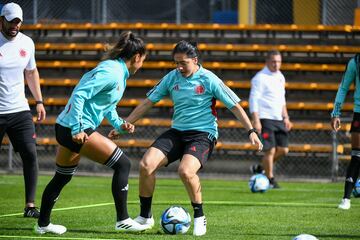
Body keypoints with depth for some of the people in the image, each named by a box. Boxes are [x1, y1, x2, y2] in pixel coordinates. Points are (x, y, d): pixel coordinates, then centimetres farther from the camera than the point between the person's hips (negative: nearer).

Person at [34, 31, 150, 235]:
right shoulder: (111, 73, -18)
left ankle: (43, 224, 32)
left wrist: (119, 124, 9)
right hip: (77, 129, -11)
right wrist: (77, 128, -25)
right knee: (123, 164, -7)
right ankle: (122, 220, -2)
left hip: (68, 127, 11)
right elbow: (79, 94, -25)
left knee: (63, 177, 21)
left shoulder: (119, 72, 13)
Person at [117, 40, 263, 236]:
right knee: (146, 165, -16)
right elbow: (148, 103, 11)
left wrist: (251, 131, -10)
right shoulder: (172, 78, 4)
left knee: (185, 171, -32)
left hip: (203, 134, -5)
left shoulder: (209, 80, -8)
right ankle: (145, 217, 2)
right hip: (177, 132, 5)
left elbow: (234, 106, -4)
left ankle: (199, 218, -9)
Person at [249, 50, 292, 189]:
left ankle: (261, 169, 23)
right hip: (265, 119, -8)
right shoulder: (260, 78, -9)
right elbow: (253, 99, -13)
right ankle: (270, 180, 4)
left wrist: (285, 117, 19)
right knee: (270, 150, -9)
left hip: (278, 119, 8)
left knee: (283, 150, 5)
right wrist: (256, 121, -20)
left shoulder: (280, 77, 15)